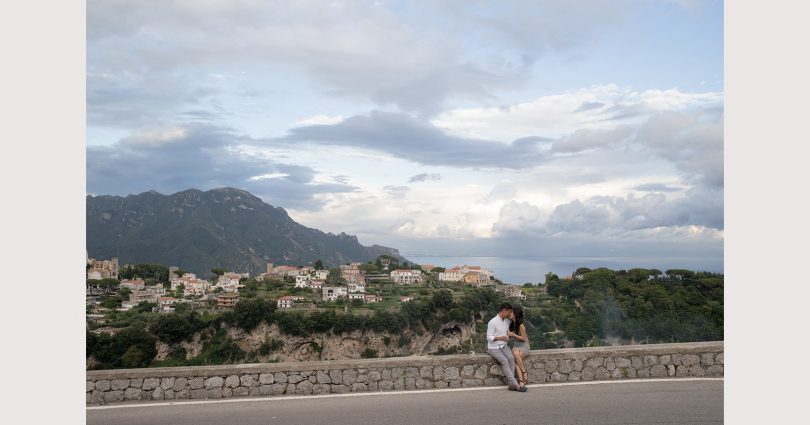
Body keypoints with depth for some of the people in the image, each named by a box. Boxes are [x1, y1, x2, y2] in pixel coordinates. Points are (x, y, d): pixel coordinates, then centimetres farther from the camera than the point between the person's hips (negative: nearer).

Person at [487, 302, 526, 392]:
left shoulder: (507, 321, 9)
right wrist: (499, 338, -34)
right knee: (504, 361, -30)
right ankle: (514, 383, -31)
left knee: (511, 358, -24)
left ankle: (511, 384, -29)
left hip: (503, 346, 6)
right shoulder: (492, 322, -12)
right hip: (493, 347, -5)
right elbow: (489, 337, -16)